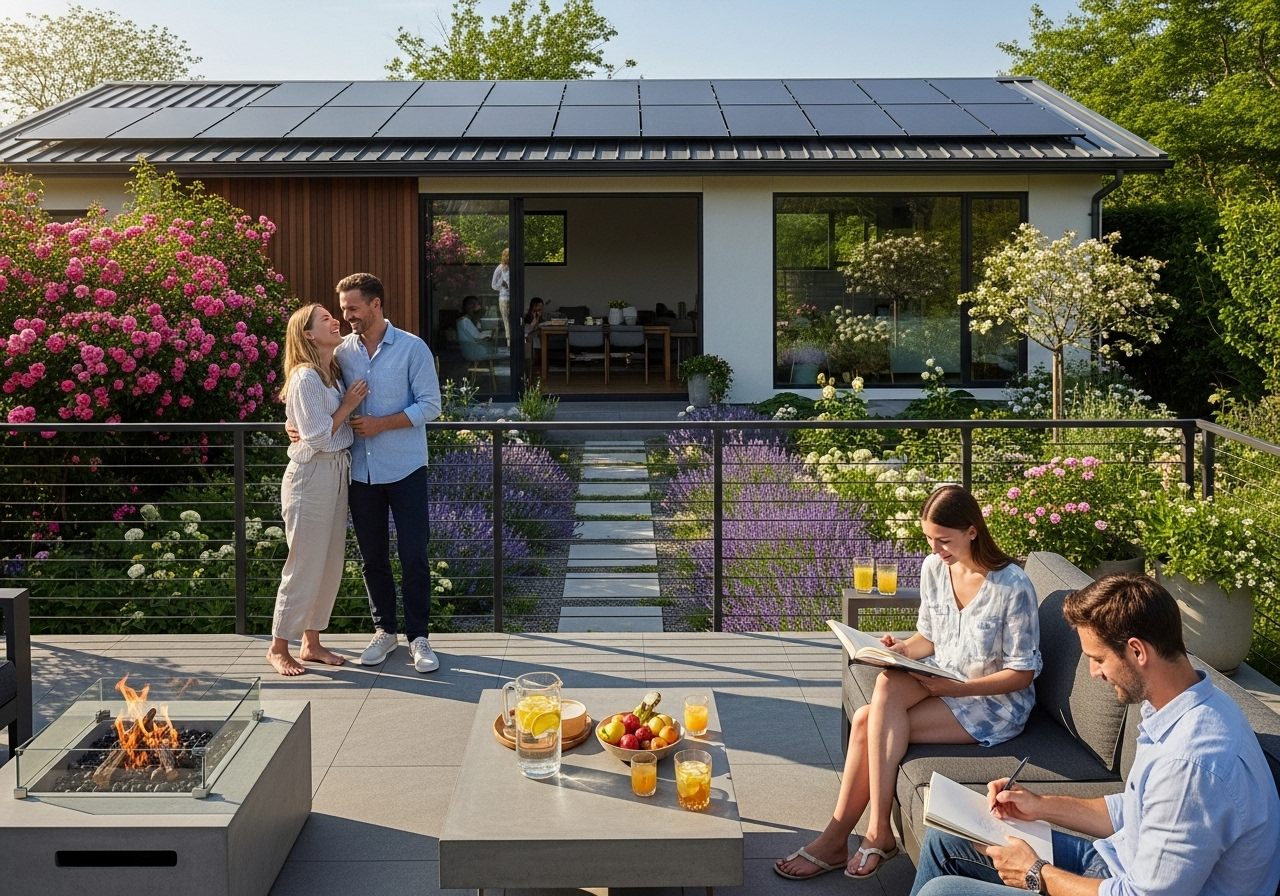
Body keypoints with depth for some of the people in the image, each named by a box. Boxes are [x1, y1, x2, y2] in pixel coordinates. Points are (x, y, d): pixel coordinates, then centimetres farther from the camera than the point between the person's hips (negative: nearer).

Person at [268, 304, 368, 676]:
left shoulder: (333, 372, 10)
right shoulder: (305, 378, -16)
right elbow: (318, 438, -18)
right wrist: (349, 404, -12)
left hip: (338, 472, 9)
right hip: (312, 475, -9)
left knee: (331, 563, 12)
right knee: (305, 565, -2)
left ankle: (311, 643, 23)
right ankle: (278, 647, 11)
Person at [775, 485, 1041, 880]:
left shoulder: (1012, 586, -19)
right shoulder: (934, 568, 0)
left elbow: (1023, 673, -13)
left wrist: (956, 689, -23)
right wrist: (902, 649, -9)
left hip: (996, 701, -6)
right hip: (940, 679, 6)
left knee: (870, 722, -25)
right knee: (887, 683, -27)